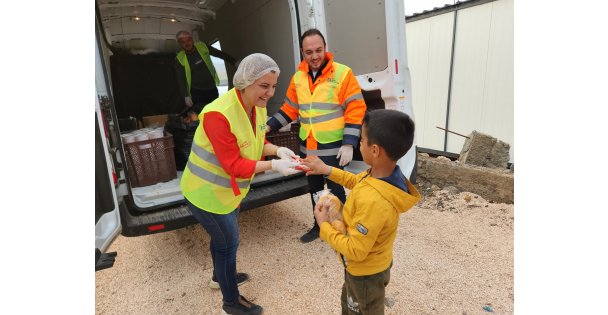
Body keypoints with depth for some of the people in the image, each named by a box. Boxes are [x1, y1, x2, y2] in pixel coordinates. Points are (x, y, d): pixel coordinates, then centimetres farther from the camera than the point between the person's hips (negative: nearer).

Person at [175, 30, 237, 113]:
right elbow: (181, 80, -6)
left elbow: (220, 54, 8)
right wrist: (186, 96, -17)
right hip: (196, 92, -3)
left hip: (212, 89, 3)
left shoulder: (202, 47, -2)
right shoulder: (180, 59, -7)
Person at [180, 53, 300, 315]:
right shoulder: (219, 114, -32)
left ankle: (220, 276, 57)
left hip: (227, 189, 8)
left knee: (222, 236, 28)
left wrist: (279, 150, -15)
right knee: (228, 242, 8)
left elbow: (257, 144, 3)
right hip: (206, 192, -8)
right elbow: (234, 166, -31)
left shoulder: (258, 106, -6)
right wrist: (274, 165, -36)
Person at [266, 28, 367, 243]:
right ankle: (319, 225, 40)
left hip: (333, 149, -5)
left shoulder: (342, 73, -11)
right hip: (307, 148, 6)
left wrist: (348, 144, -17)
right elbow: (290, 109, 13)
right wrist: (270, 126, 1)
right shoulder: (298, 77, 5)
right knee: (314, 189, 19)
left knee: (335, 190, 7)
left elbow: (356, 111, -12)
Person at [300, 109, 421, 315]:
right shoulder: (384, 174, -15)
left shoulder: (372, 201, -42)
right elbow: (358, 182, 8)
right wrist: (327, 170, 3)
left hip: (366, 273, -7)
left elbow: (355, 251, -32)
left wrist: (324, 226, -20)